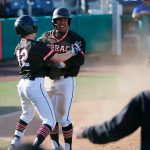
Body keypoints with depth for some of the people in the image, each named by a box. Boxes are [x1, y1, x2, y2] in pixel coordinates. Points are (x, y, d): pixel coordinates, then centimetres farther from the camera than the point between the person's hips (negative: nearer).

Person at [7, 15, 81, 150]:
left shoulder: (19, 48, 8)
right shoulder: (37, 46, -15)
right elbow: (58, 58, -13)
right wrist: (73, 52, 1)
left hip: (22, 84, 8)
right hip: (35, 85, -8)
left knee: (27, 114, 31)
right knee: (50, 120, -4)